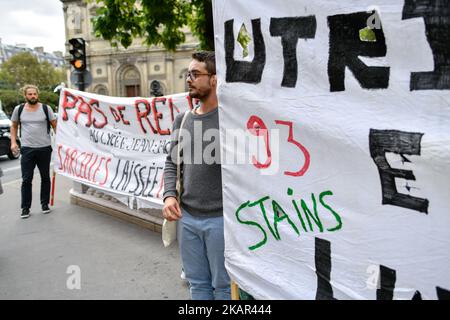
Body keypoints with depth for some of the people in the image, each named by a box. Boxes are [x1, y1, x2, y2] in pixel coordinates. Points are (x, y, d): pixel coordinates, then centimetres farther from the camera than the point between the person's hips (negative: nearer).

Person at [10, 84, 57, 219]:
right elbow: (14, 126, 14)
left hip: (45, 148, 0)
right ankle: (25, 208, 10)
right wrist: (13, 142, 3)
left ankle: (45, 204, 23)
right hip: (27, 149, 0)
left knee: (45, 177, 9)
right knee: (26, 179, 1)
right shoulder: (19, 109, 4)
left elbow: (55, 125, 4)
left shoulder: (46, 108, 0)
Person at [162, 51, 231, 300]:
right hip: (187, 217, 6)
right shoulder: (183, 119, 9)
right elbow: (172, 162, 13)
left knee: (223, 286, 10)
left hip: (220, 218, -5)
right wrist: (169, 195, -3)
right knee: (197, 283, 20)